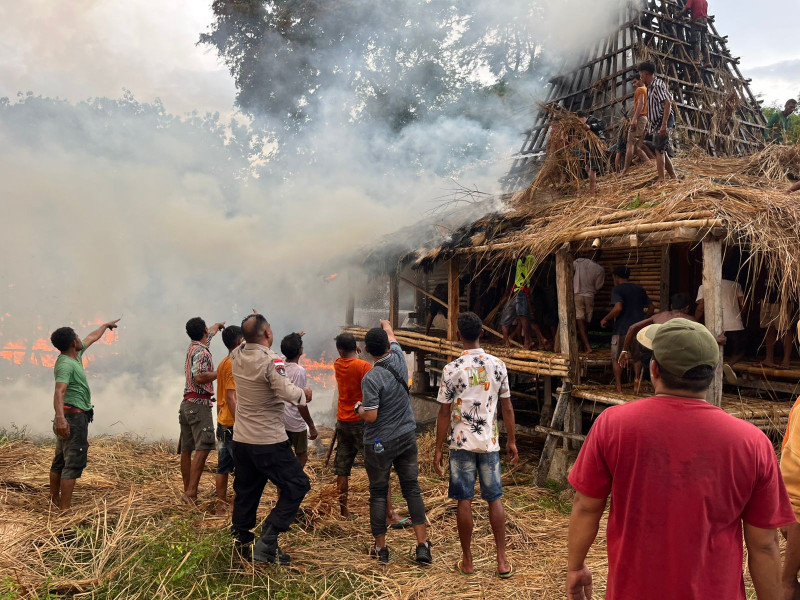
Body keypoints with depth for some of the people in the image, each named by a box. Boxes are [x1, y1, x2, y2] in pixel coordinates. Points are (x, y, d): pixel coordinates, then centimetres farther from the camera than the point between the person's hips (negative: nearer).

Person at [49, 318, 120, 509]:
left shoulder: (75, 354, 9)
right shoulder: (66, 364, -20)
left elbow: (91, 338, 28)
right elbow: (59, 392, -34)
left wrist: (106, 325, 45)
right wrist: (60, 417, -47)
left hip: (72, 417, 11)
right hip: (74, 417, -11)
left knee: (60, 461, 19)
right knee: (73, 463, -10)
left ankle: (54, 499, 32)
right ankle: (65, 509, -11)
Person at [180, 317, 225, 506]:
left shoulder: (193, 347, 16)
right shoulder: (202, 351, -11)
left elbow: (209, 334, 38)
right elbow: (199, 377, -25)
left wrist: (218, 325, 57)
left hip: (187, 404, 10)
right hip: (199, 404, -10)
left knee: (187, 449, 10)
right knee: (203, 448, -15)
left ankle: (187, 490, 16)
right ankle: (191, 492, -22)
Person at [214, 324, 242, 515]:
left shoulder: (222, 364, 12)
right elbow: (231, 397, -22)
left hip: (223, 423, 9)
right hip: (234, 426, -9)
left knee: (223, 467, 13)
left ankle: (222, 505, 19)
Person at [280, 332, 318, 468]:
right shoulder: (299, 371, -22)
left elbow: (288, 353, 27)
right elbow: (300, 402, -21)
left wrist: (295, 339, 36)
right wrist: (312, 426, -15)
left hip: (281, 421, 7)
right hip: (296, 423, -7)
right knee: (302, 457, 9)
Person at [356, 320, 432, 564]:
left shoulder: (371, 378, -20)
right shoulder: (398, 358, -4)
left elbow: (371, 416, -20)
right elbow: (393, 341, 21)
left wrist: (359, 408, 1)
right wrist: (388, 328, 41)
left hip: (380, 443, -5)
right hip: (407, 437, 5)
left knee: (378, 493, 9)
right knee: (412, 489, 9)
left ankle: (380, 547, 18)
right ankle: (423, 544, 8)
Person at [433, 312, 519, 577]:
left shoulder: (452, 369, -12)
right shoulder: (497, 365, -2)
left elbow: (444, 414, -8)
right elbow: (507, 408, 3)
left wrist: (438, 450, 0)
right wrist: (512, 441, 14)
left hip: (461, 443, -2)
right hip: (490, 443, 3)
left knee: (464, 501, 7)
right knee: (495, 499, 11)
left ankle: (467, 561, 18)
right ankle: (502, 560, 17)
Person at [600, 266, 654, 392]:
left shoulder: (617, 290, -7)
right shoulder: (640, 289, 11)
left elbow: (618, 308, -23)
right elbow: (651, 307, 12)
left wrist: (605, 319, -11)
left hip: (622, 329, -5)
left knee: (616, 358, 7)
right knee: (637, 358, 17)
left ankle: (619, 387, 4)